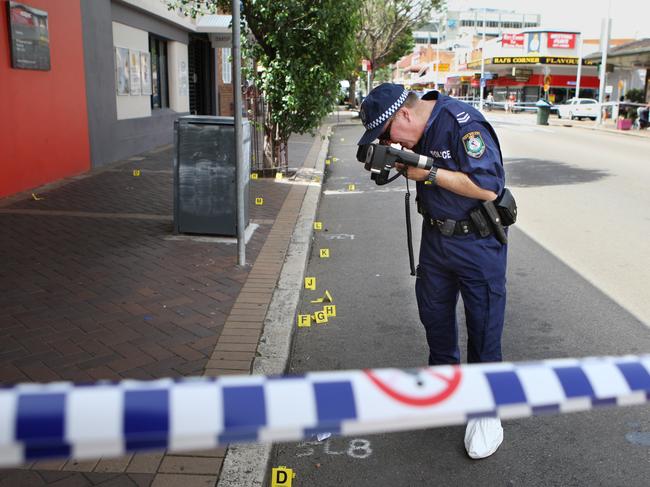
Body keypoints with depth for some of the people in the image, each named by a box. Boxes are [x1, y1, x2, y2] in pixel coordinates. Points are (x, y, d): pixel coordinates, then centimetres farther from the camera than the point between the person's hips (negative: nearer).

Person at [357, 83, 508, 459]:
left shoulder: (464, 125, -24)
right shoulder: (415, 132, 1)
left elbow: (488, 188, -29)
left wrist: (429, 173, -26)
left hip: (477, 244, -8)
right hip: (435, 235, 8)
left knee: (483, 327, 1)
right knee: (434, 314, 19)